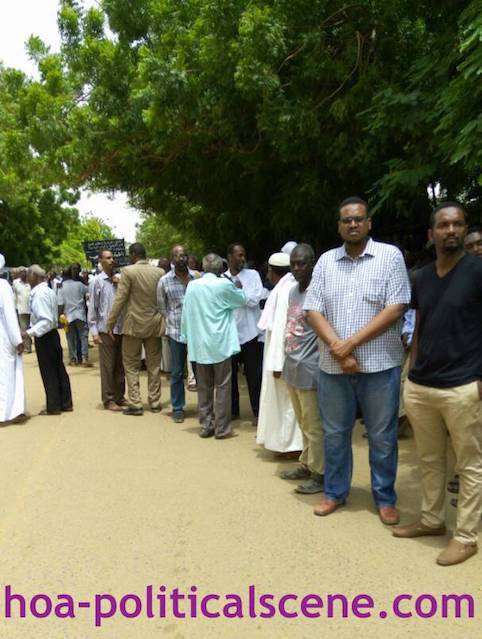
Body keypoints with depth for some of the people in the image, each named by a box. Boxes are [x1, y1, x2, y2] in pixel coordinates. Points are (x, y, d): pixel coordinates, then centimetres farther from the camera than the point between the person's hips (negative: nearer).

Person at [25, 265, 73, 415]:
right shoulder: (48, 291, 9)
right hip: (52, 334, 9)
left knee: (48, 372, 2)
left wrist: (30, 332, -26)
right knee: (59, 370, 13)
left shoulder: (40, 294, -20)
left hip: (44, 337, -9)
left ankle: (53, 407, 12)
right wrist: (31, 330, 13)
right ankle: (66, 403, 22)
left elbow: (47, 321, -26)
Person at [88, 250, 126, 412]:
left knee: (120, 365, 12)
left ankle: (119, 396, 23)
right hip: (105, 329, -4)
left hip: (121, 328, 4)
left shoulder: (118, 279, 8)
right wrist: (94, 331, -6)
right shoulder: (97, 281, -2)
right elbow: (92, 308, -2)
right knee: (107, 366, 2)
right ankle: (108, 400, 11)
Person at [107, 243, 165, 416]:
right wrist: (163, 319, 15)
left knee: (131, 365, 7)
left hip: (134, 324, -4)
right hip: (154, 324, 4)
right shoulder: (160, 272, 2)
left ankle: (135, 404, 5)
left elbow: (120, 299, -11)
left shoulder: (128, 271, -10)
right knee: (154, 364, 13)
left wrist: (110, 323, -4)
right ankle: (155, 402, 19)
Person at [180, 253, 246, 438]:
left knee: (204, 387, 12)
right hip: (220, 344, -4)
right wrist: (235, 286, 21)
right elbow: (242, 299, 6)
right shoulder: (224, 284, -10)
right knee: (222, 387, 4)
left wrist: (187, 338, 14)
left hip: (199, 345, 4)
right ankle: (222, 428, 7)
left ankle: (205, 425, 18)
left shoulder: (192, 285, 2)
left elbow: (186, 314, 6)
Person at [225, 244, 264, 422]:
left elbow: (255, 299, -11)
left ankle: (258, 412, 13)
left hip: (249, 332, -2)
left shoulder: (252, 274, 1)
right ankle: (233, 410, 25)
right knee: (230, 374, 12)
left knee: (253, 375, 4)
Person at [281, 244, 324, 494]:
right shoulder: (293, 290, 12)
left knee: (314, 426, 2)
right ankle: (306, 465, 31)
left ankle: (319, 473, 15)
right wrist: (287, 359, 17)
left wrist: (307, 360, -14)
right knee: (304, 423, 19)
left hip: (308, 369, -8)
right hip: (292, 367, 8)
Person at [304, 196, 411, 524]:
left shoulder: (390, 255, -2)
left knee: (382, 437, 9)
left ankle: (385, 498, 27)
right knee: (334, 434, 14)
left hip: (379, 365, -3)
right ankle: (335, 492, 31)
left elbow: (395, 308, -10)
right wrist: (337, 349, -12)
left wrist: (351, 343, -14)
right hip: (333, 366, 3)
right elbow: (314, 310, 2)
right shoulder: (326, 261, 7)